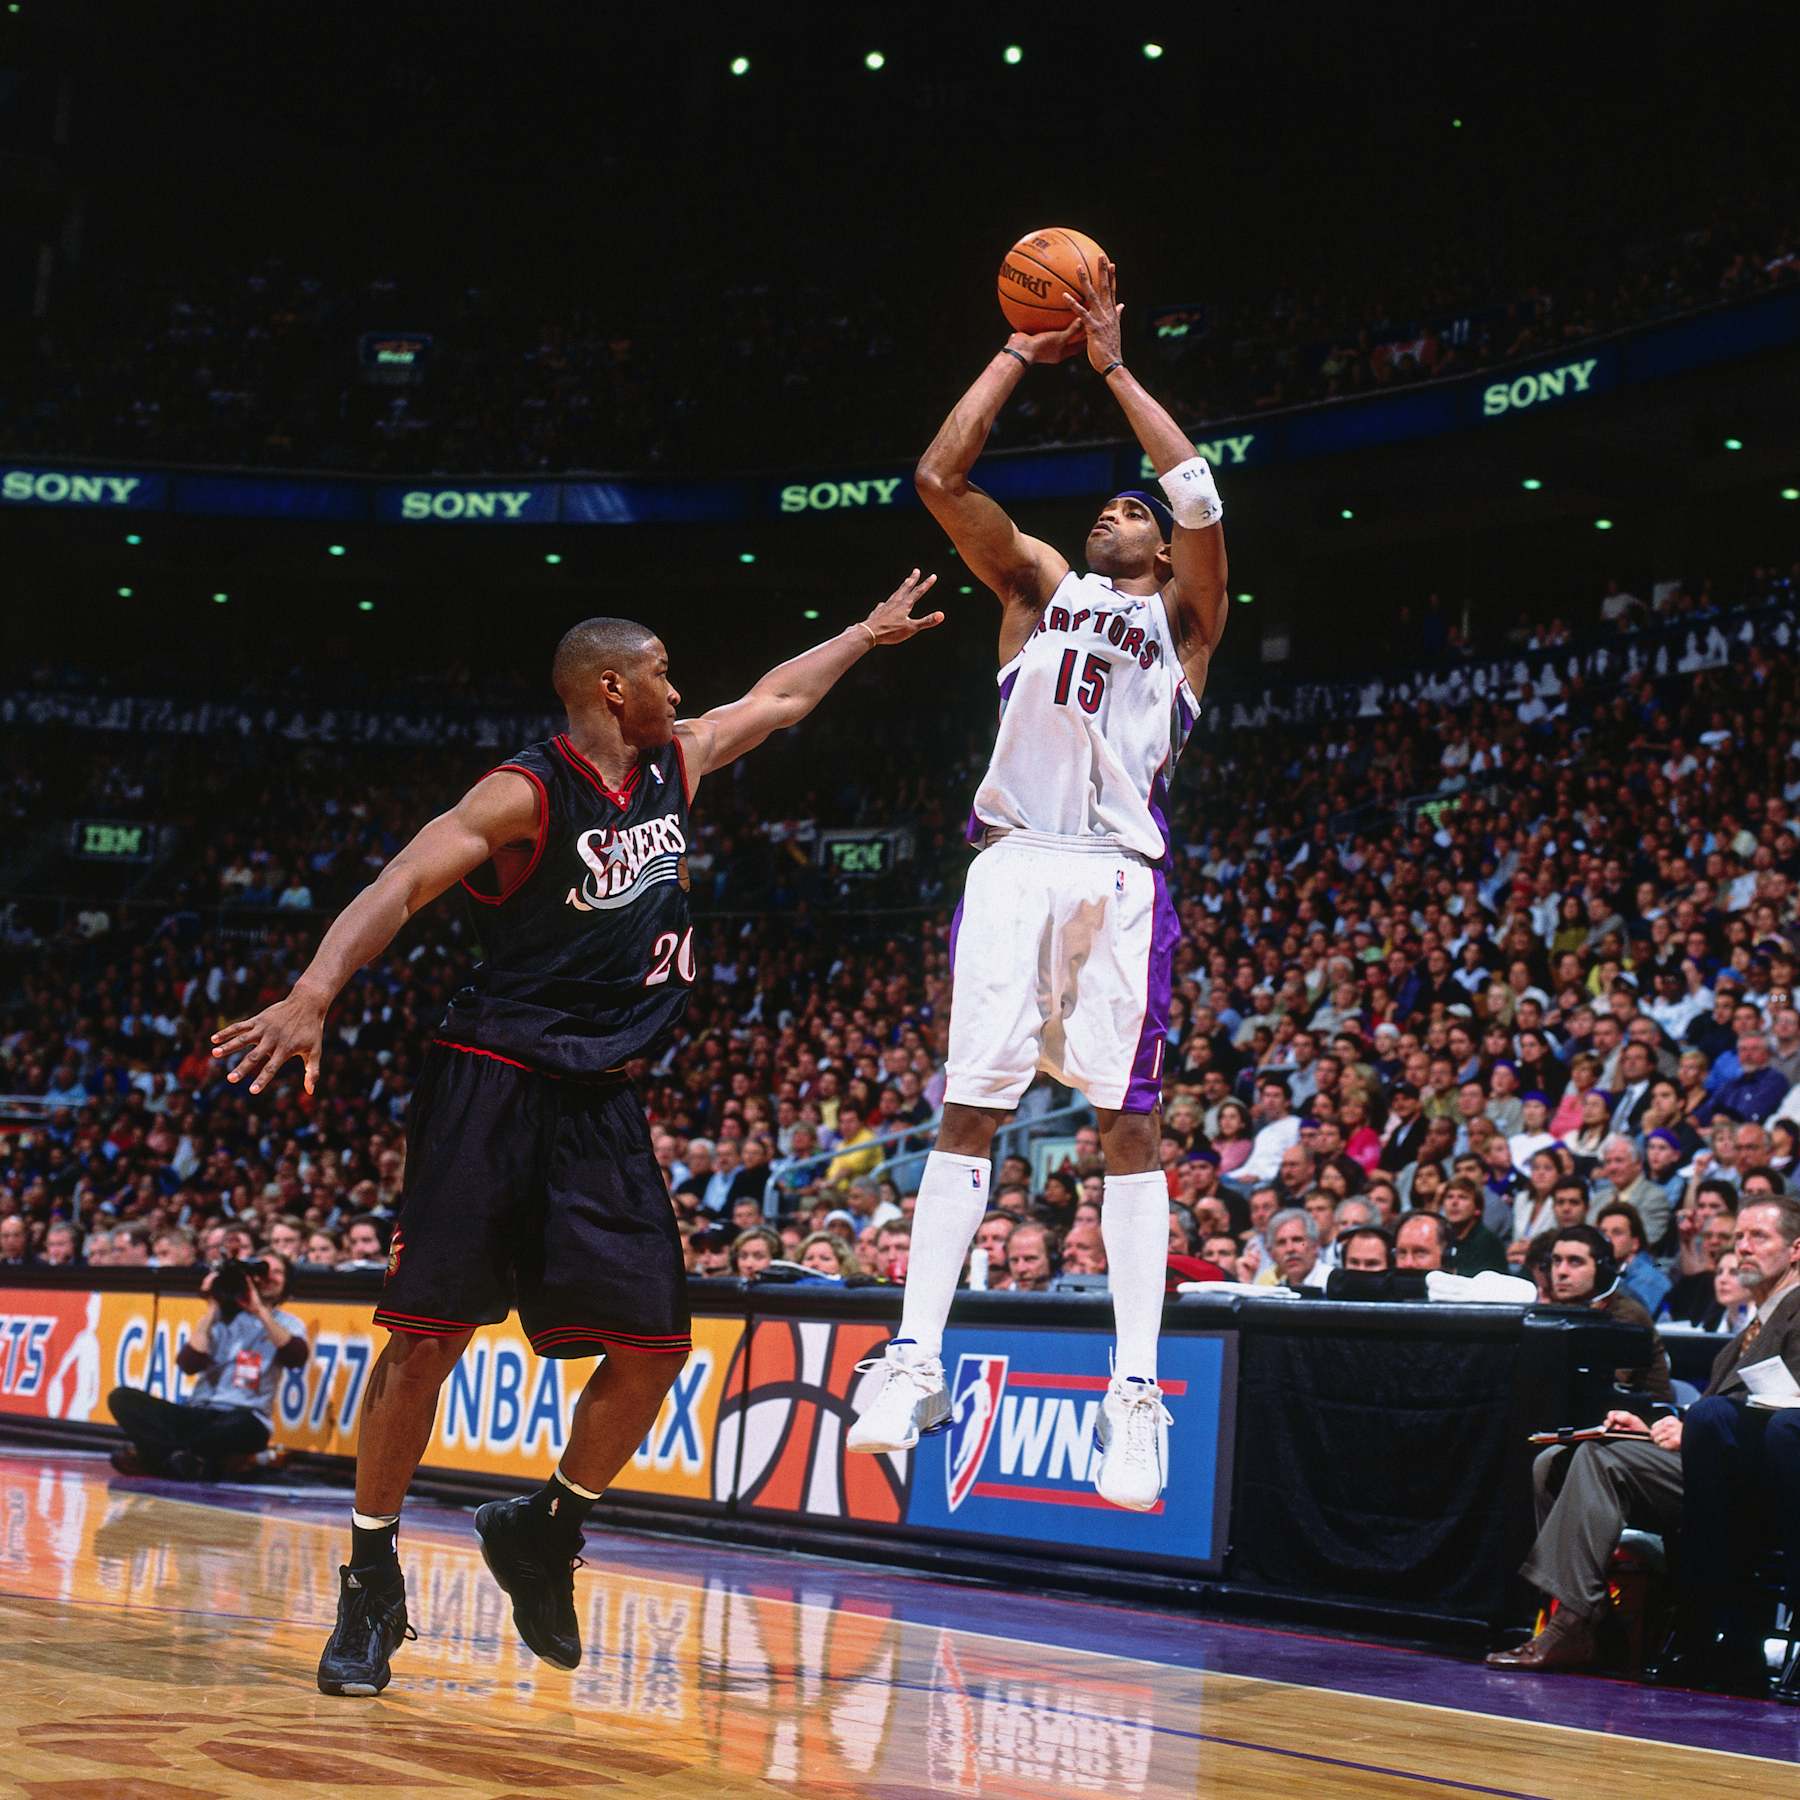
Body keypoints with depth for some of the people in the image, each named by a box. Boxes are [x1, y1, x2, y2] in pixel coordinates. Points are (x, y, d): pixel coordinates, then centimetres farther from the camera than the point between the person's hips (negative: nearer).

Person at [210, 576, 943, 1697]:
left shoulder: (674, 766, 11)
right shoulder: (527, 793, -11)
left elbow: (778, 698, 29)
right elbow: (403, 887, -22)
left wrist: (869, 632, 39)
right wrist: (315, 993, -36)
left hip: (600, 1101, 7)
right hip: (494, 1086, -7)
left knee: (656, 1342, 0)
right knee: (430, 1331, -8)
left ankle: (547, 1531, 22)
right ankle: (372, 1583, 5)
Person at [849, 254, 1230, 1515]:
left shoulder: (1182, 616, 17)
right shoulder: (1038, 586, 23)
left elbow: (1200, 493, -1)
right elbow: (941, 476, 11)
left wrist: (1112, 365, 3)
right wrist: (1025, 353, 12)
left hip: (1122, 877, -2)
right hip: (1016, 864, 2)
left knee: (1131, 1125, -4)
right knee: (970, 1110, -3)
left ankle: (1137, 1390, -6)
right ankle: (917, 1360, -4)